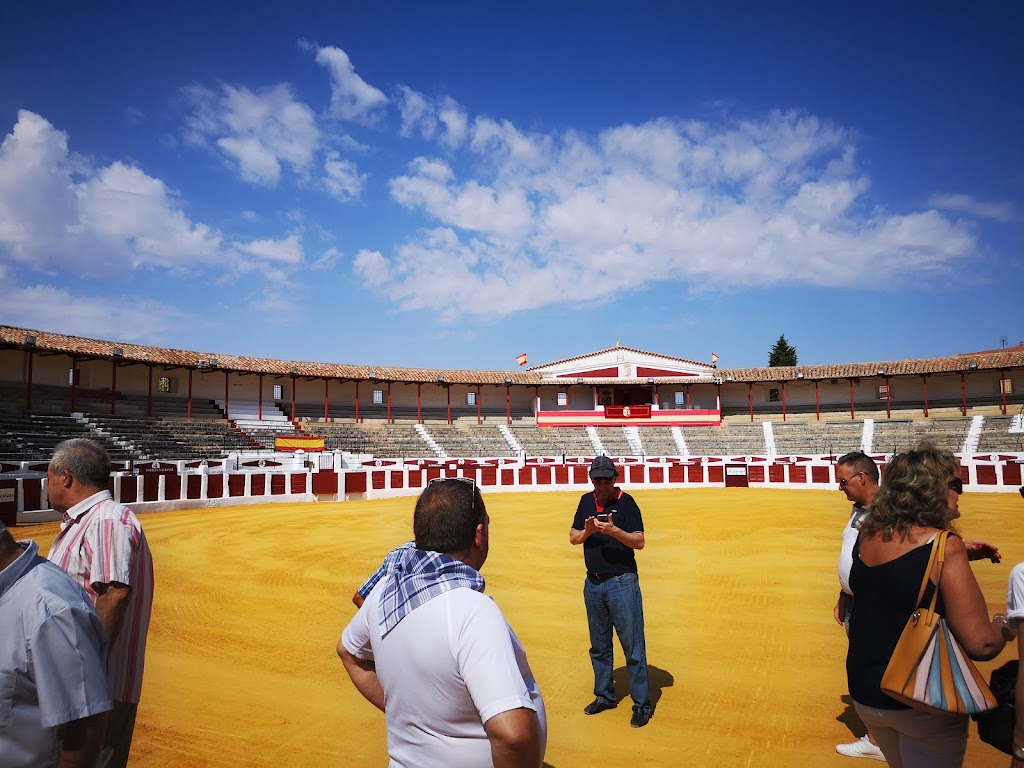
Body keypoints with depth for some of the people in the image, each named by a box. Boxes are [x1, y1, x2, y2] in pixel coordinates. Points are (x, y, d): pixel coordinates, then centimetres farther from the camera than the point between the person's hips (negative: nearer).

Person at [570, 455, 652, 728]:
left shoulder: (626, 501, -8)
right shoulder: (586, 501, 7)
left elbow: (639, 542, -12)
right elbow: (573, 538, 7)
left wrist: (614, 531, -27)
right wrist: (588, 531, -13)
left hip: (622, 583, -5)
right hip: (593, 584, 5)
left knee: (633, 647, 1)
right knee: (599, 646, 17)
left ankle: (642, 705, 12)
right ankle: (604, 696, 32)